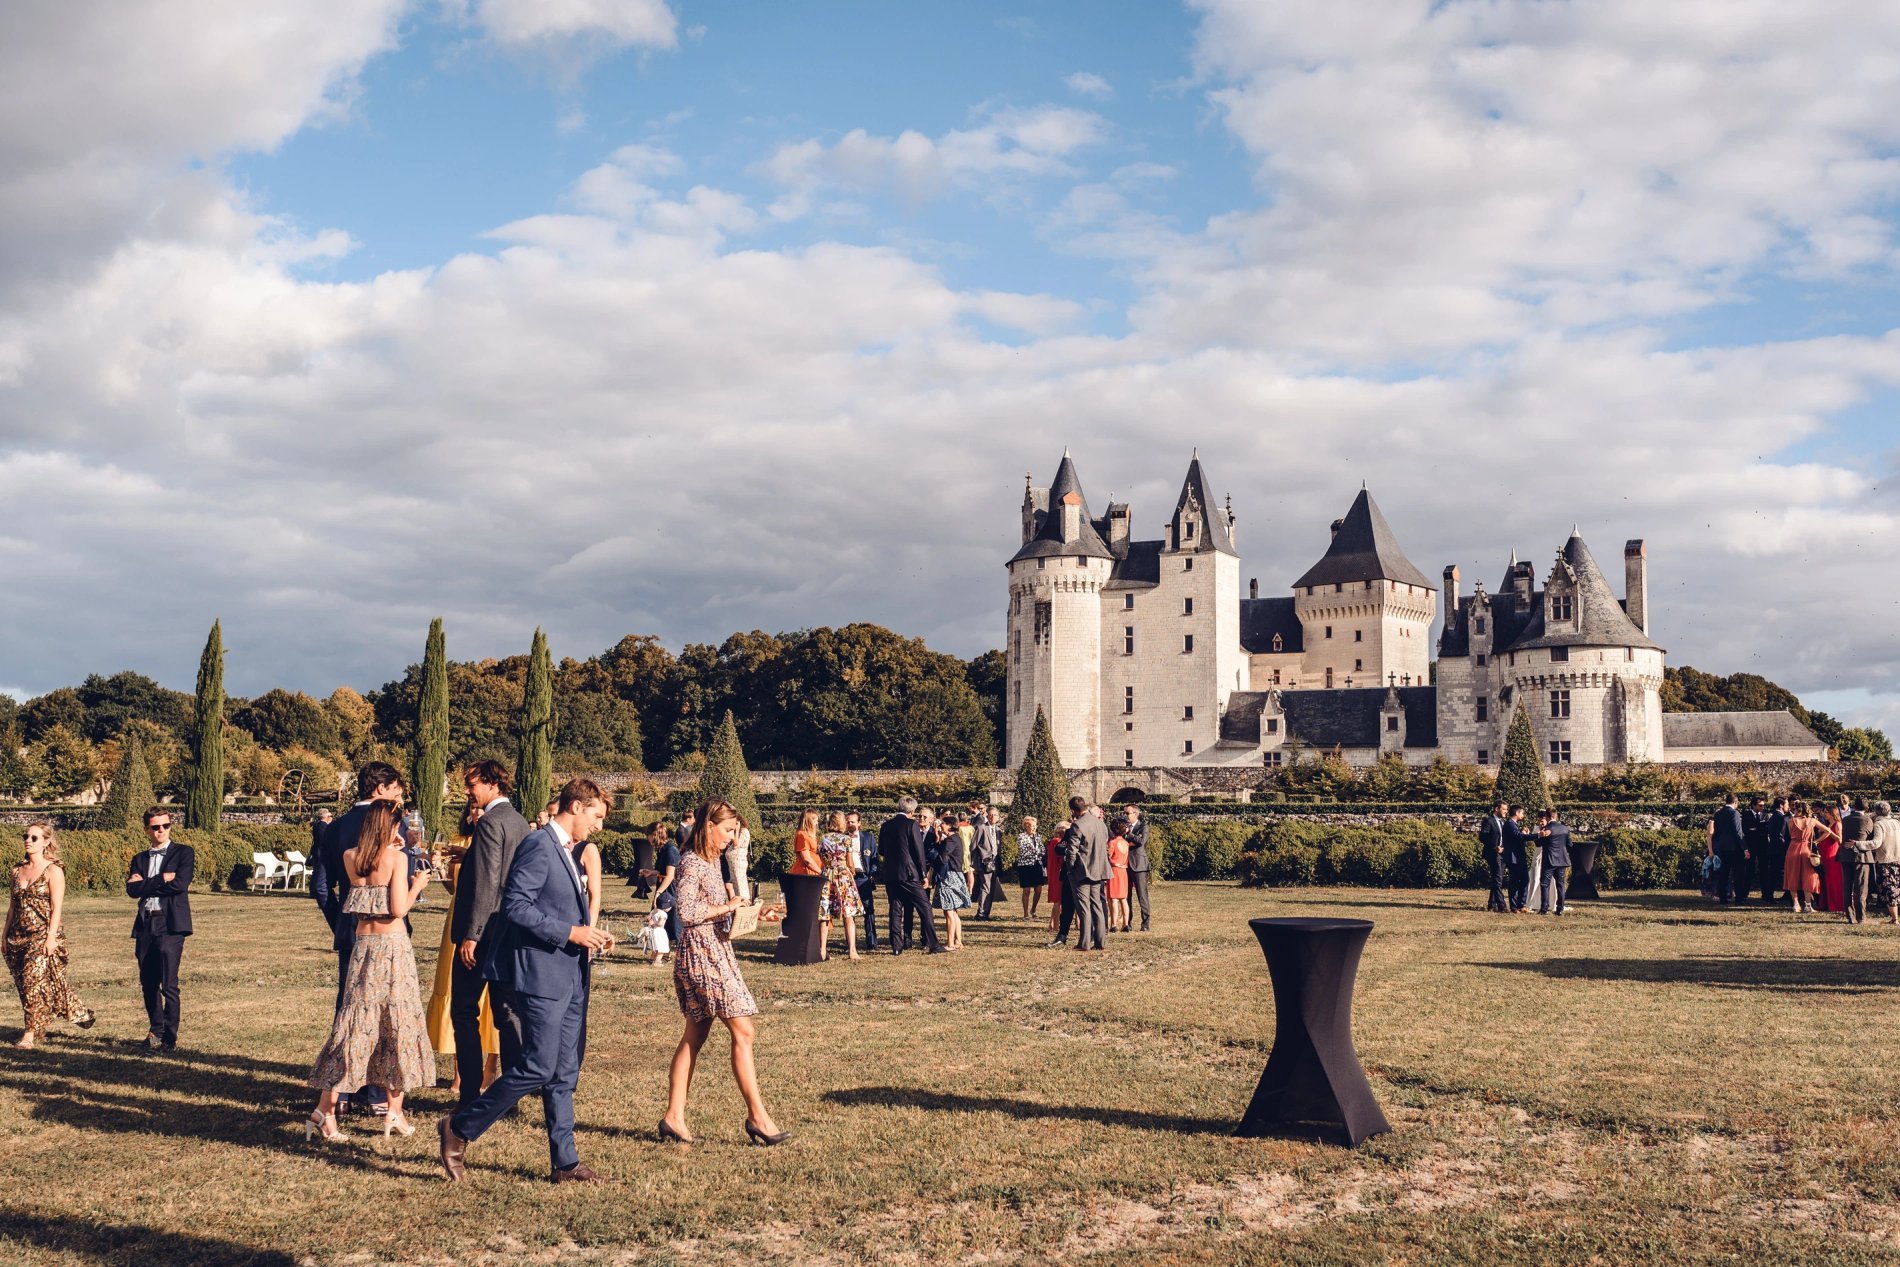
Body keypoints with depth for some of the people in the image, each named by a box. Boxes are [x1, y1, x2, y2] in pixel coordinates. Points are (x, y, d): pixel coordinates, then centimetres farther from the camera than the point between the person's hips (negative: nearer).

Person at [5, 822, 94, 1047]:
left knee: (35, 980, -8)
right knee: (22, 983, 6)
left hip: (43, 935, -6)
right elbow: (12, 905, 15)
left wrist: (51, 936, -16)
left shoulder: (53, 870, -6)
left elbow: (57, 907, -10)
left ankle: (32, 1032, 0)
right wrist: (6, 934, 11)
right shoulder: (18, 870, 11)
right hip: (18, 936, 6)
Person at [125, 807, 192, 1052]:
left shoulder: (183, 853, 4)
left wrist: (145, 883, -3)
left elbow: (180, 884, -12)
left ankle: (169, 1037, -4)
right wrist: (161, 880, -9)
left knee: (169, 984, -10)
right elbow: (132, 890, 1)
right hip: (146, 926, 5)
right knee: (148, 984, 10)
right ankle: (156, 1030, 25)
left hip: (171, 924, -5)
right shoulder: (139, 859, 17)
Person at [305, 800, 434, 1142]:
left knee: (354, 1023, 7)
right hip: (392, 945, -4)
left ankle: (324, 1109, 0)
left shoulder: (349, 857, 5)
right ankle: (394, 1113, 10)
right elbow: (398, 909, -14)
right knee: (397, 1023, 6)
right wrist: (417, 886, 3)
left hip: (361, 944, 4)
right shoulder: (396, 858, -9)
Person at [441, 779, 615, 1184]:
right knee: (538, 1067, -9)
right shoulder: (538, 845, -12)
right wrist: (569, 932, -21)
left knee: (564, 1074, 9)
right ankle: (459, 1129, 6)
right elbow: (515, 906, -21)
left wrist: (588, 936, 10)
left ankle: (565, 1162, 13)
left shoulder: (566, 851, 18)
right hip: (541, 973, -10)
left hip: (569, 976, 10)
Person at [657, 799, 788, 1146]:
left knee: (695, 1036, 10)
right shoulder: (692, 863, -13)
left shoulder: (712, 861, 15)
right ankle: (757, 1116, -5)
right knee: (743, 1032, -9)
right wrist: (727, 907, -13)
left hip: (716, 954, 10)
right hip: (702, 956, -10)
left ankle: (673, 1117, 12)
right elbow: (686, 912, -22)